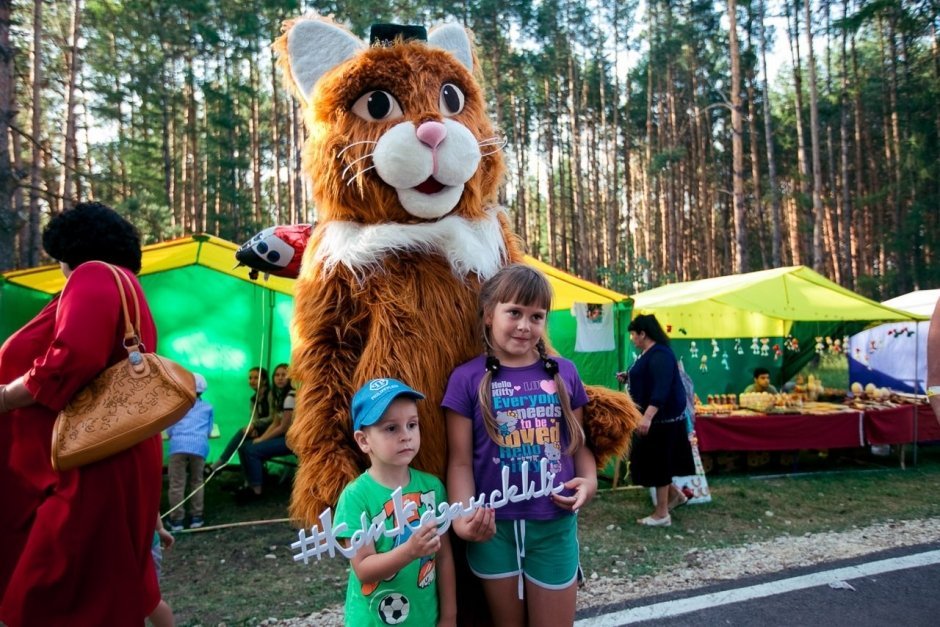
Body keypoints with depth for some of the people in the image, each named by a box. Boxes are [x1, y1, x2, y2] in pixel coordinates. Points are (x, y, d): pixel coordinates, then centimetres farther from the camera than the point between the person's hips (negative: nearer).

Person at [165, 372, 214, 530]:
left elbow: (169, 431, 28)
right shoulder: (208, 407, 25)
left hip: (179, 445, -1)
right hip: (199, 446, 1)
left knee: (177, 484, 2)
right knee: (197, 482, 13)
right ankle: (196, 518, 13)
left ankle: (176, 520, 4)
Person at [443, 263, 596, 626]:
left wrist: (590, 480, -9)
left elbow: (579, 443, 9)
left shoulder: (563, 373, 2)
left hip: (555, 524, 2)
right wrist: (463, 516, -21)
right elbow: (460, 461, -8)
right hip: (494, 527, -1)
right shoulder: (468, 379, -7)